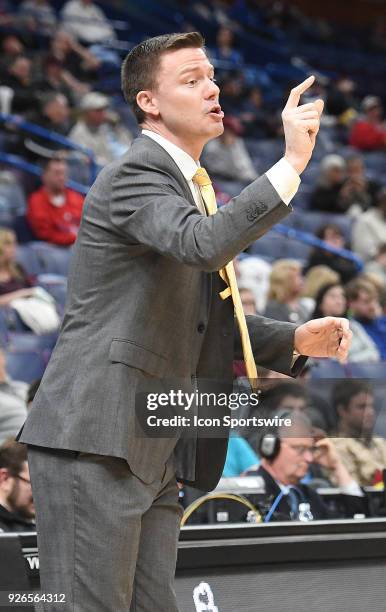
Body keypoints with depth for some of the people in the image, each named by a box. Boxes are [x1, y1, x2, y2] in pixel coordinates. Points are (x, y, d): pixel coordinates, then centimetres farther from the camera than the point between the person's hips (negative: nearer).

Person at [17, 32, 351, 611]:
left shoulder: (189, 191, 23)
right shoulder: (131, 177, -8)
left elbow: (216, 321, 25)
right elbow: (204, 245, -28)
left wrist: (297, 339, 7)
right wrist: (293, 162, -27)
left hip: (153, 458, 9)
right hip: (92, 440, -9)